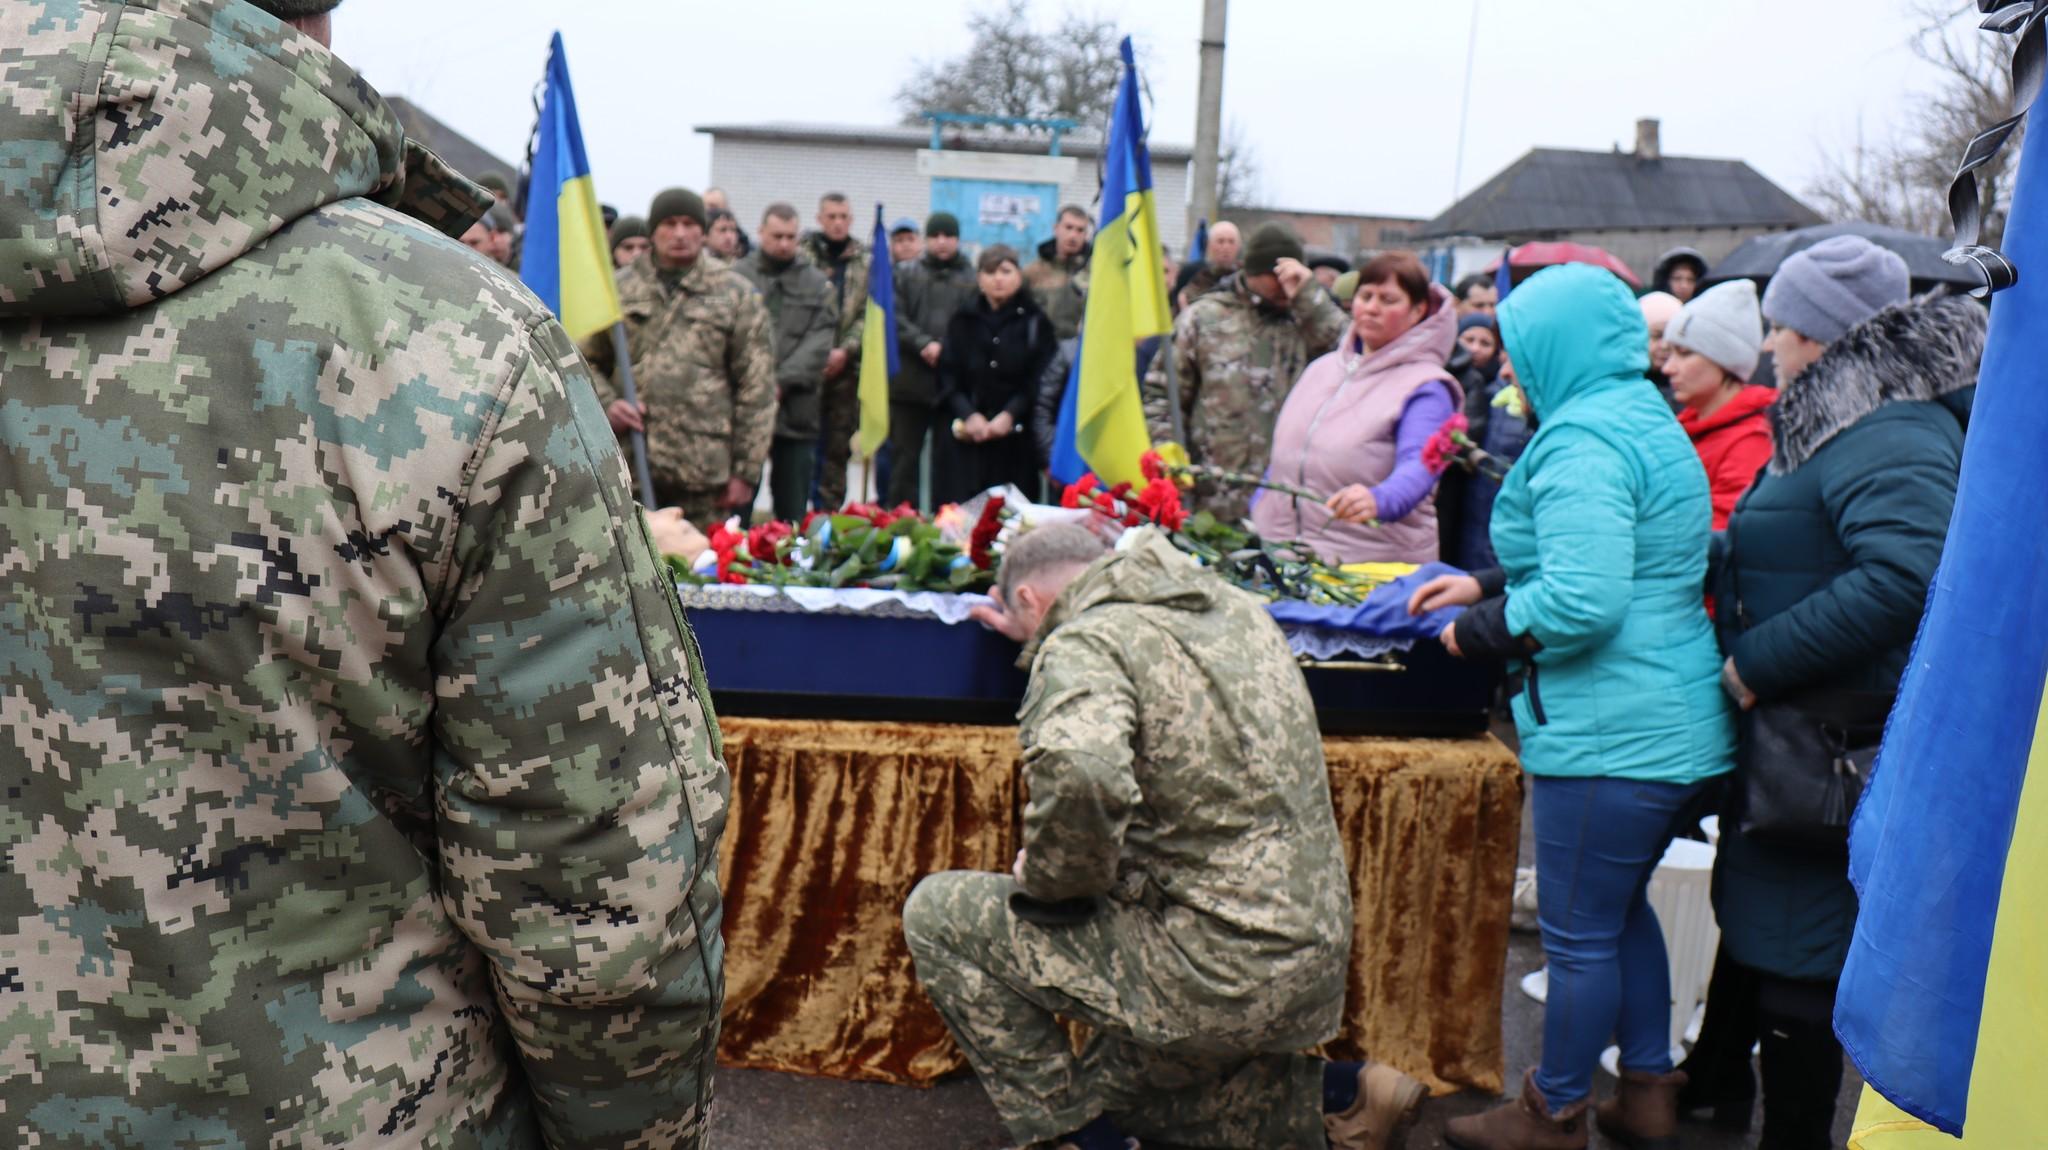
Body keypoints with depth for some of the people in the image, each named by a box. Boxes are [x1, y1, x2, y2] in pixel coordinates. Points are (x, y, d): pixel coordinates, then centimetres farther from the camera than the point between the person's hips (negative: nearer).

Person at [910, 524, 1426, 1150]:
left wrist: (1049, 877, -17)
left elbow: (1079, 775, -37)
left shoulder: (1083, 645, -16)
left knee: (939, 914, 1)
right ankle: (1337, 1096, 20)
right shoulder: (1232, 604, 10)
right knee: (1103, 1083, 31)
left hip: (1216, 974, -9)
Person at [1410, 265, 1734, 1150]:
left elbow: (1582, 601, -28)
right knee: (1621, 910, 23)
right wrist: (1489, 584, 22)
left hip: (1612, 735, -10)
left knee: (1581, 935, 5)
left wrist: (1477, 633, -13)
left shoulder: (1583, 440, -19)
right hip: (1679, 725, 10)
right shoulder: (1650, 420, 14)